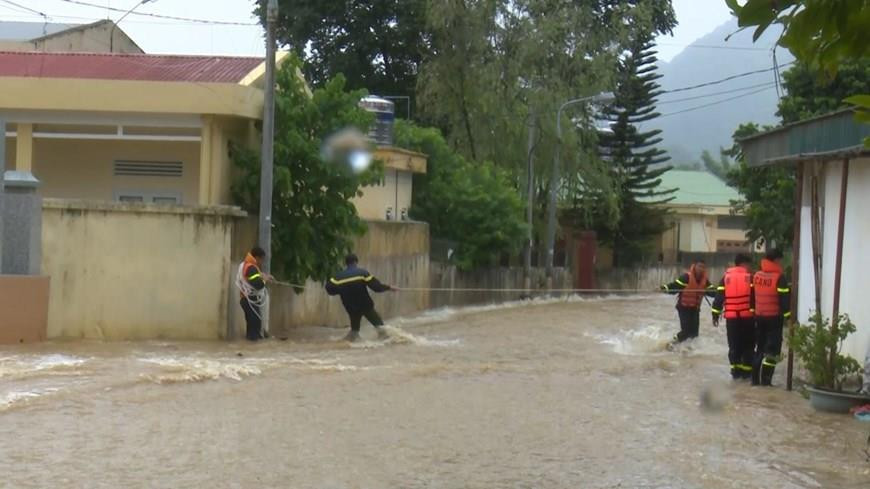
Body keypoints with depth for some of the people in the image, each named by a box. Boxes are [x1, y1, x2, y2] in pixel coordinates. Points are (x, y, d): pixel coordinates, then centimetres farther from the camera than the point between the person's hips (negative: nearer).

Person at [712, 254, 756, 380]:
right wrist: (756, 313, -1)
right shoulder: (749, 277, 0)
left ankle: (736, 370, 7)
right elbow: (754, 297, -5)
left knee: (734, 345, 9)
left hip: (731, 317, 2)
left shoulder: (726, 277, 6)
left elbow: (719, 296, 5)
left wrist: (715, 315, 9)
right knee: (748, 345, 8)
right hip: (747, 316, -2)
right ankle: (747, 371, 7)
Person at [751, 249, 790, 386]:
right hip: (774, 317, -6)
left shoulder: (756, 276, 7)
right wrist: (788, 316, -9)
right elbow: (785, 299, -14)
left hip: (759, 317, 6)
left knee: (760, 346, 16)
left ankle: (755, 378, 15)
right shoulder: (779, 277, -12)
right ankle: (765, 380, -5)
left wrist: (753, 312, 16)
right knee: (772, 348, 0)